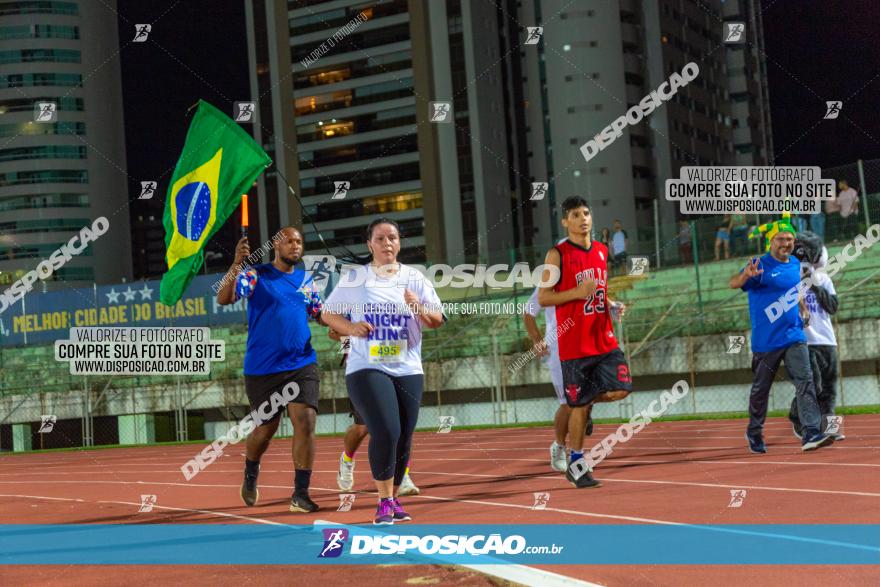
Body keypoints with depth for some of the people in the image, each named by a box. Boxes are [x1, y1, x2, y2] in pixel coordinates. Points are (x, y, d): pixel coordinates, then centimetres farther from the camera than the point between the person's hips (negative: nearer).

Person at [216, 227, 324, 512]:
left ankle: (301, 494, -6)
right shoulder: (256, 275, -4)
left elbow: (322, 315, 22)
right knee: (266, 428, 9)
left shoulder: (306, 280, 10)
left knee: (305, 422, -13)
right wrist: (236, 264, -32)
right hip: (262, 368, -3)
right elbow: (224, 299, -18)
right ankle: (250, 475, 41)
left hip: (302, 365, 3)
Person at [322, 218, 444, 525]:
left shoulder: (414, 278, 7)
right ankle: (384, 502, -8)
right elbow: (328, 313, 9)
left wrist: (419, 308, -16)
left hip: (408, 370, 3)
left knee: (403, 439, 5)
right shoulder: (354, 278, 3)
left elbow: (436, 321, 6)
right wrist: (350, 327, -10)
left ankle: (392, 498, 23)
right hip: (366, 369, -3)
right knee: (386, 432, -20)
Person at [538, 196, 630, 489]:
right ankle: (575, 464, 13)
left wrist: (612, 305, 5)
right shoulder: (558, 254, -7)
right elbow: (543, 298, -9)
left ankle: (585, 404, 23)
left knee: (620, 390, -7)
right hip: (574, 343, -5)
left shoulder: (601, 251, 11)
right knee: (580, 405, -1)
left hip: (604, 340, 5)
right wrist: (577, 292, -21)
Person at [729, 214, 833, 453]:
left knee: (805, 381, -11)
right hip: (766, 341, -4)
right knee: (760, 389, 7)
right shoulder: (760, 265, -8)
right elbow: (734, 284, -24)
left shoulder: (795, 264, 11)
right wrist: (746, 275, -44)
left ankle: (811, 434, -18)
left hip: (794, 336, 4)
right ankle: (754, 434, 26)